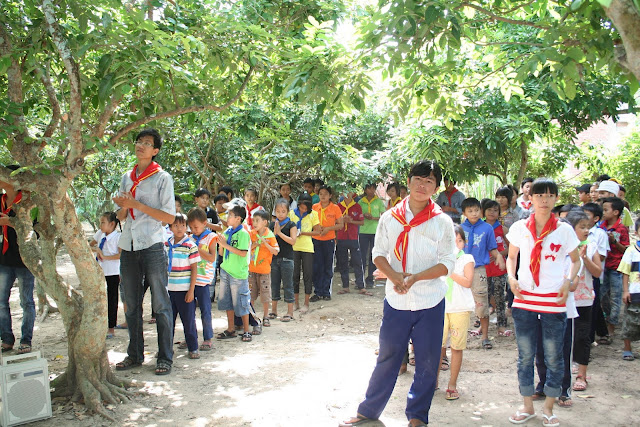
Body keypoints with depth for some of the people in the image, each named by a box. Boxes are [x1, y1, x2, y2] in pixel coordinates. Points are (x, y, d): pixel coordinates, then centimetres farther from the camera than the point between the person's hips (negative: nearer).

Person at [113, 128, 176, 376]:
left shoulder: (162, 178, -2)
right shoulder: (127, 177, 14)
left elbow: (170, 217, -8)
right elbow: (121, 217, 19)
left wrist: (137, 205, -15)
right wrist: (123, 206, -4)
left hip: (152, 247, -6)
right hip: (129, 248, 6)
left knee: (160, 304, 0)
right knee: (131, 305, 12)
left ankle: (165, 357, 8)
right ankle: (135, 354, 24)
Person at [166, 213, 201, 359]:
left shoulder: (190, 246, -7)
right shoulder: (166, 245, 6)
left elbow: (194, 269, -7)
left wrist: (191, 291, -11)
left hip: (184, 290, -4)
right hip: (169, 289, 4)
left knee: (188, 320, 3)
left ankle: (193, 348, 15)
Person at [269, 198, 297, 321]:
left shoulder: (291, 225, -4)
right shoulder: (272, 225, 8)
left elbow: (293, 241, -14)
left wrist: (279, 233, -15)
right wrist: (274, 233, -13)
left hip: (287, 259, -4)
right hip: (274, 258, 4)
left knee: (288, 285, 0)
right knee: (274, 284, 11)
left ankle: (290, 312, 8)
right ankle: (274, 310, 22)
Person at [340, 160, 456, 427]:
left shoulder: (442, 222, -2)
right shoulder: (390, 217, 3)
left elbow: (447, 263, -6)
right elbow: (379, 254, 3)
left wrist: (415, 277, -19)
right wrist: (395, 277, -16)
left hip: (430, 302, 0)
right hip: (396, 300, 1)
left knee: (427, 361, 7)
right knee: (387, 357, 10)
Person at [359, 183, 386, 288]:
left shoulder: (379, 201, 5)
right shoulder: (361, 202, 8)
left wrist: (373, 218, -15)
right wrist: (363, 215, -9)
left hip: (376, 232, -1)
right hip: (363, 231, 1)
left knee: (373, 256, 1)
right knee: (362, 256, 0)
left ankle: (370, 280, 9)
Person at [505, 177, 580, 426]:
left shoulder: (564, 230, -1)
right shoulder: (520, 228, 2)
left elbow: (576, 261, 11)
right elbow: (511, 257, 14)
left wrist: (569, 281, -7)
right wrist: (511, 277, -4)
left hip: (554, 303, -1)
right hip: (524, 300, 1)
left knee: (553, 357, 7)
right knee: (525, 356, 9)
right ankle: (528, 407, 25)